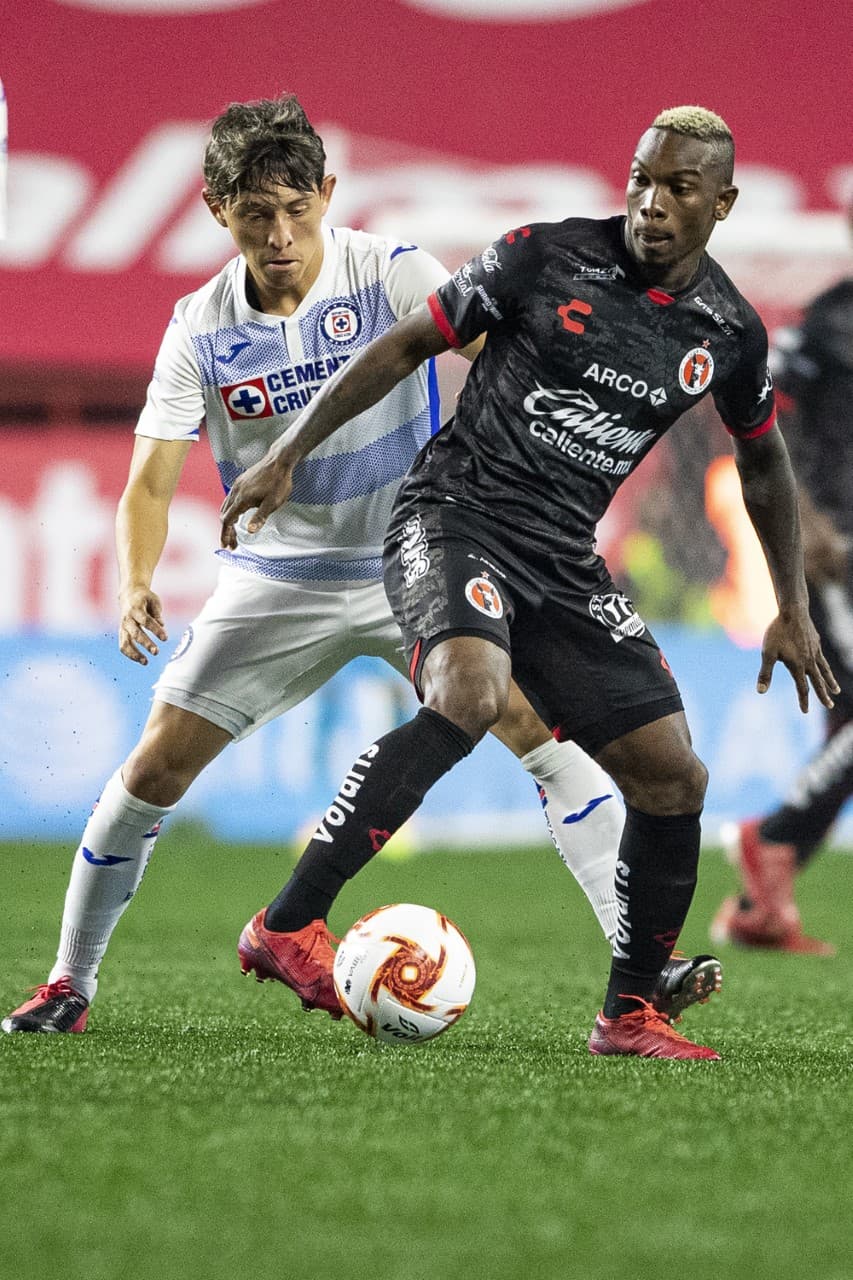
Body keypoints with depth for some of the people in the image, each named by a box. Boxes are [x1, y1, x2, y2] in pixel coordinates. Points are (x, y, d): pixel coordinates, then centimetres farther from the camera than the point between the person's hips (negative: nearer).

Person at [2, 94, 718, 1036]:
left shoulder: (391, 274, -13)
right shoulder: (200, 330, -8)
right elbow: (150, 483, -9)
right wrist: (135, 587, -28)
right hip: (277, 582, 1)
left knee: (542, 726, -18)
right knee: (155, 767, -4)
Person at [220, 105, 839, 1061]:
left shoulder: (730, 334, 4)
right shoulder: (544, 258, -8)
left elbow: (761, 461, 22)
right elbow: (407, 345, 0)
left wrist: (792, 611, 23)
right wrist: (287, 455, -4)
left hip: (563, 561, 6)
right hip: (453, 513, -5)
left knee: (671, 775, -1)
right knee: (469, 695, -34)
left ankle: (629, 1015, 16)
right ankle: (284, 927, -33)